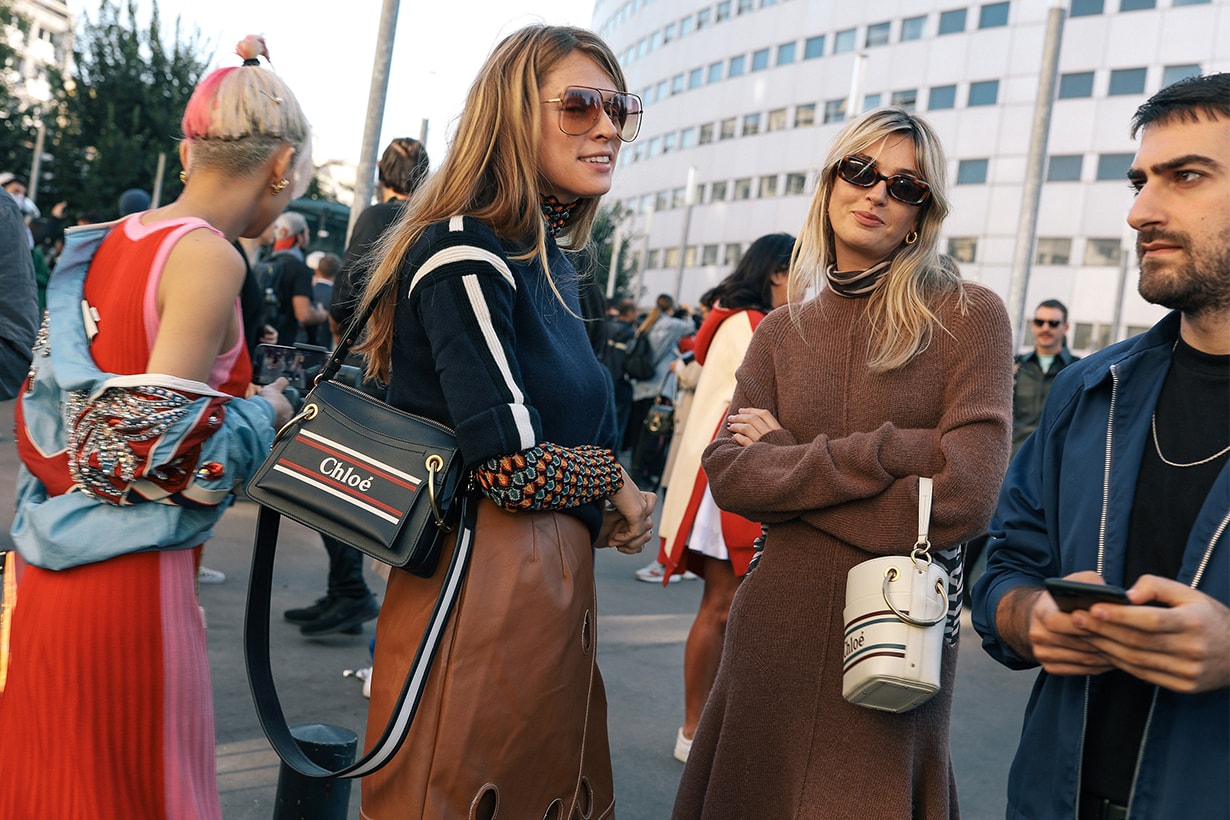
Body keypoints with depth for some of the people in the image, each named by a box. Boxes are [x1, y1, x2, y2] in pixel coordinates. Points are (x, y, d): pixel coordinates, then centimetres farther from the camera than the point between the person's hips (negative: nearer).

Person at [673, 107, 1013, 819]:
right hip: (777, 627, 3)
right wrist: (883, 451, -15)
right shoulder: (782, 334, 7)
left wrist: (789, 462, -10)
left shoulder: (971, 317, -5)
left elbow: (965, 495, -15)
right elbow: (728, 474, -6)